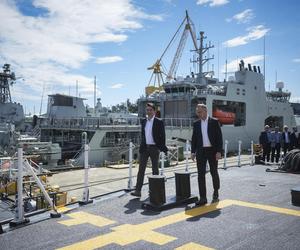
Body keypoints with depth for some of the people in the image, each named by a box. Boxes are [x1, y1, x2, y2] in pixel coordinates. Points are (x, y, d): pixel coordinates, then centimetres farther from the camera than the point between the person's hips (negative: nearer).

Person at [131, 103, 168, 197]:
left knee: (155, 169, 7)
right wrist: (141, 146, 15)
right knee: (141, 169, -2)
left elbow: (162, 136, -5)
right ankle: (138, 190, -3)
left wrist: (162, 148, -10)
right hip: (144, 148, 4)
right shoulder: (143, 121, 10)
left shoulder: (159, 122, -4)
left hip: (154, 148, -4)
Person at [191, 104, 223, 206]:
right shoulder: (196, 124, 8)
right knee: (201, 174, -2)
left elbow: (219, 137, -5)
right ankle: (203, 198, 2)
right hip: (200, 151, 3)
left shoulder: (214, 122, -3)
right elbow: (194, 138, 11)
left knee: (214, 173, 11)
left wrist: (219, 151, -11)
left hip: (212, 150, -2)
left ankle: (216, 193, 34)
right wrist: (193, 152, 4)